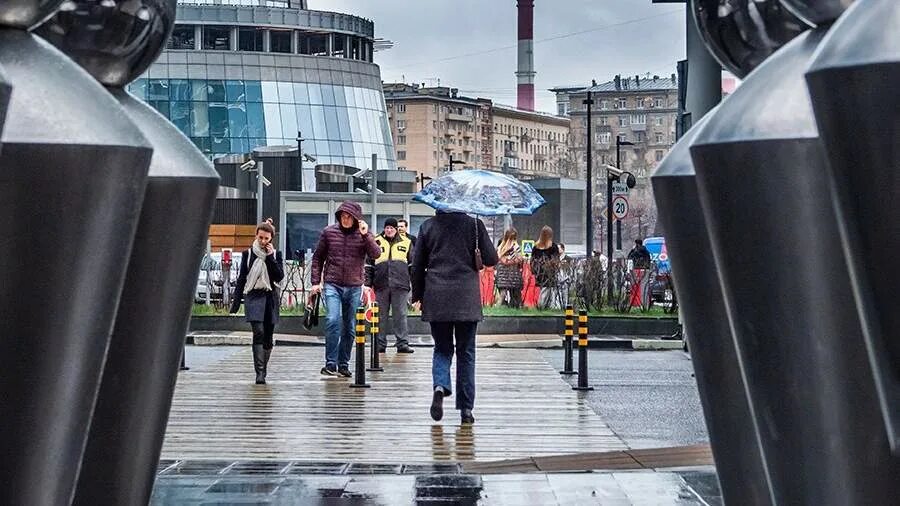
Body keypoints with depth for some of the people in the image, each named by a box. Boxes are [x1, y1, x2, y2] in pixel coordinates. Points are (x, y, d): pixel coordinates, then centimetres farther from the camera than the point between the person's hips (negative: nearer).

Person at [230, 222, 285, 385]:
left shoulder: (276, 255, 8)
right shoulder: (248, 254, 6)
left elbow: (279, 277, -5)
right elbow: (241, 279, 8)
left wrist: (270, 256, -9)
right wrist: (236, 303, 5)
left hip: (270, 298, 2)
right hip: (253, 297, -2)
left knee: (268, 336, 6)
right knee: (258, 332, -18)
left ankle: (263, 370, 18)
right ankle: (260, 372, -23)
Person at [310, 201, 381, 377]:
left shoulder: (364, 234, 3)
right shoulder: (329, 232, 2)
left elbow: (376, 254, -11)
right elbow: (318, 258, 10)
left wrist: (366, 236, -22)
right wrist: (315, 281, 4)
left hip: (354, 287, 2)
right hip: (332, 285, -2)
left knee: (350, 327, 8)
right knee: (333, 320, -19)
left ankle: (343, 364, 19)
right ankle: (331, 363, -14)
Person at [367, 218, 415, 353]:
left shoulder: (406, 242, 10)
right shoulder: (376, 242, 9)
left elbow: (412, 265, 12)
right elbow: (369, 265, 11)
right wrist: (368, 284, 4)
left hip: (400, 286, -1)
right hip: (381, 286, 1)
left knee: (400, 315, -1)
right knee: (380, 316, 4)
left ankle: (403, 343, 1)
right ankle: (380, 344, 10)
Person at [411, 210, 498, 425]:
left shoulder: (428, 226, 3)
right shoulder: (474, 224, -2)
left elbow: (417, 265, 6)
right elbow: (491, 259, -3)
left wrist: (417, 296, 15)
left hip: (436, 298, 1)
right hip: (466, 298, -1)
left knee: (442, 348, 14)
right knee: (466, 352, 8)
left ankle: (440, 386, -16)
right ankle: (466, 409, 8)